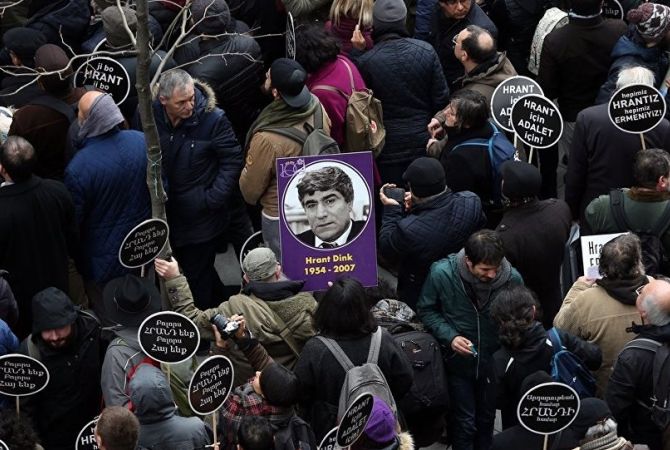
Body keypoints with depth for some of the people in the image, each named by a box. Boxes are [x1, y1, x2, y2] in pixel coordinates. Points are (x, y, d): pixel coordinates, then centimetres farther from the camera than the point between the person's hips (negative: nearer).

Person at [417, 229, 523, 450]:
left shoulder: (512, 278, -20)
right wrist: (450, 337, -20)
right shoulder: (442, 273, -23)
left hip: (493, 361, 2)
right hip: (458, 360, -2)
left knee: (487, 419, 20)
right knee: (464, 423, 7)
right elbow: (426, 310, -8)